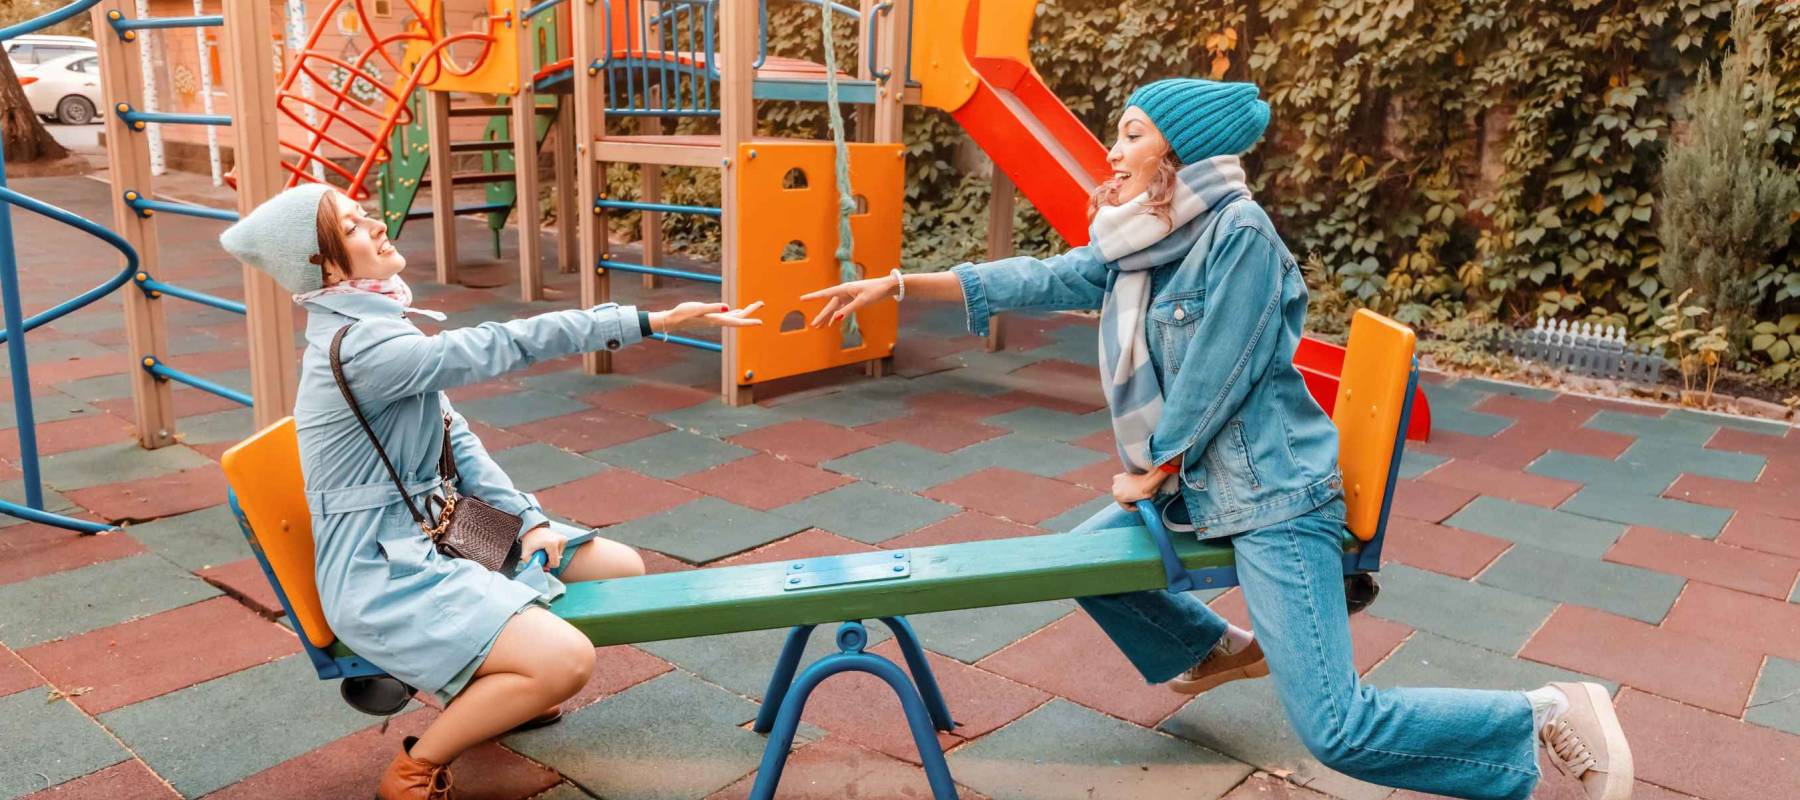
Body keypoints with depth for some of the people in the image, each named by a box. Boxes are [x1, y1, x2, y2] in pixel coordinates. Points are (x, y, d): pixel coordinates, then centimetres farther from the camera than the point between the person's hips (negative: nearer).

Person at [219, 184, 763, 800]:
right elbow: (504, 346, -29)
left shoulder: (373, 324, 7)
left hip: (436, 532, 10)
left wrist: (528, 517, -2)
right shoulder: (358, 347, -24)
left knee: (623, 568, 8)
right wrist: (651, 321, -28)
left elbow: (454, 437, 8)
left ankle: (488, 694, 25)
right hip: (382, 574, -10)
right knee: (567, 662, -27)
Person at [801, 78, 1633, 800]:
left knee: (1338, 732, -13)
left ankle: (1550, 715, 6)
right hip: (1196, 485, 9)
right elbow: (1038, 280, 6)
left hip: (1275, 495, -9)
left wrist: (1146, 474, -5)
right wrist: (897, 283, 4)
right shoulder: (1136, 244, 5)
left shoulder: (1240, 232, -20)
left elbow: (1213, 379, -18)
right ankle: (1218, 651, 40)